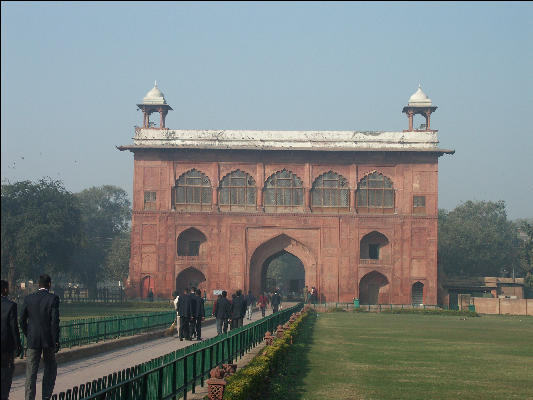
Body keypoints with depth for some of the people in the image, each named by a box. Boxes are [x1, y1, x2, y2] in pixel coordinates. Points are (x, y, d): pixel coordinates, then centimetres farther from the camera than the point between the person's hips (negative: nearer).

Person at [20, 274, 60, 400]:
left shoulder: (28, 299, 1)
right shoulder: (53, 299, -8)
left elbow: (22, 320, 4)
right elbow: (55, 321, -12)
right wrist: (56, 341, -7)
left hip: (33, 340, 2)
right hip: (48, 340, -2)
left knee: (31, 372, 4)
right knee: (50, 368, 14)